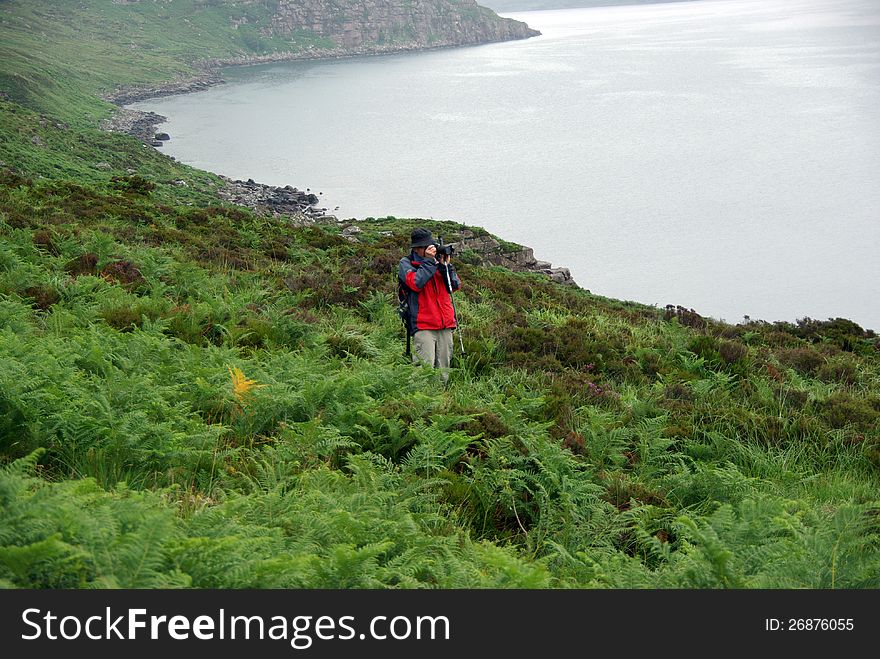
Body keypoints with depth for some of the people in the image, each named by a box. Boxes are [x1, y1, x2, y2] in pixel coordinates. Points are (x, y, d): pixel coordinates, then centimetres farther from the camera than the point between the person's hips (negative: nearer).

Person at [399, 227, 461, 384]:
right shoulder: (406, 263, 4)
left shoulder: (438, 260, 16)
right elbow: (416, 283, -15)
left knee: (443, 371, 5)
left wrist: (446, 266, -2)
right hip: (423, 325, -5)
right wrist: (429, 261, -10)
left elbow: (455, 286, 11)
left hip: (446, 324, 5)